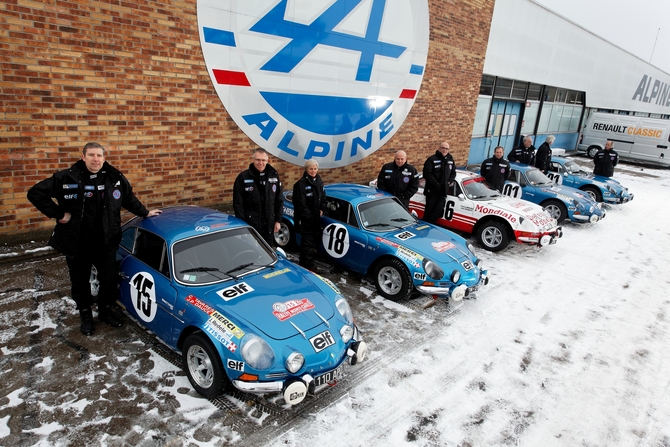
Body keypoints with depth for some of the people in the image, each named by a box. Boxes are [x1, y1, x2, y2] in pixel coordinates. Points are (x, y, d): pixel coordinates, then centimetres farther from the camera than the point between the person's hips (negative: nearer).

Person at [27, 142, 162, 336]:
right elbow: (35, 193, -7)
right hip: (77, 244, -2)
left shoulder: (115, 177, -3)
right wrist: (58, 214, -12)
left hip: (106, 242, 2)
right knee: (80, 281, 15)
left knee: (110, 279, 12)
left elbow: (129, 198, 14)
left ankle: (105, 311, 37)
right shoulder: (66, 178, -11)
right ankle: (85, 315, 36)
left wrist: (144, 213, 16)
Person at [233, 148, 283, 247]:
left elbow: (279, 200, 9)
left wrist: (278, 220, 5)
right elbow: (238, 204, -6)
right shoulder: (243, 177, -7)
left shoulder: (274, 175, 5)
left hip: (269, 224, 4)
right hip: (251, 224, -4)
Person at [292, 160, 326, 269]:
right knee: (307, 243, -4)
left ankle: (309, 263, 31)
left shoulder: (319, 181, 7)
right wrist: (310, 216, -17)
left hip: (316, 218, 8)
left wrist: (322, 210, 3)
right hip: (305, 219, -8)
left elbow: (323, 197, 17)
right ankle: (307, 266, 5)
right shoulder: (301, 184, -18)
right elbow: (300, 204, -20)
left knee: (314, 240, 16)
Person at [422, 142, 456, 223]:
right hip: (432, 190, -6)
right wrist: (436, 184, -19)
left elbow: (453, 172, 20)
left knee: (439, 209, 6)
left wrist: (451, 181, 1)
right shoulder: (432, 159, -11)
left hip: (443, 191, 6)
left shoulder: (450, 160, 11)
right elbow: (427, 174, -18)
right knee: (429, 209, 2)